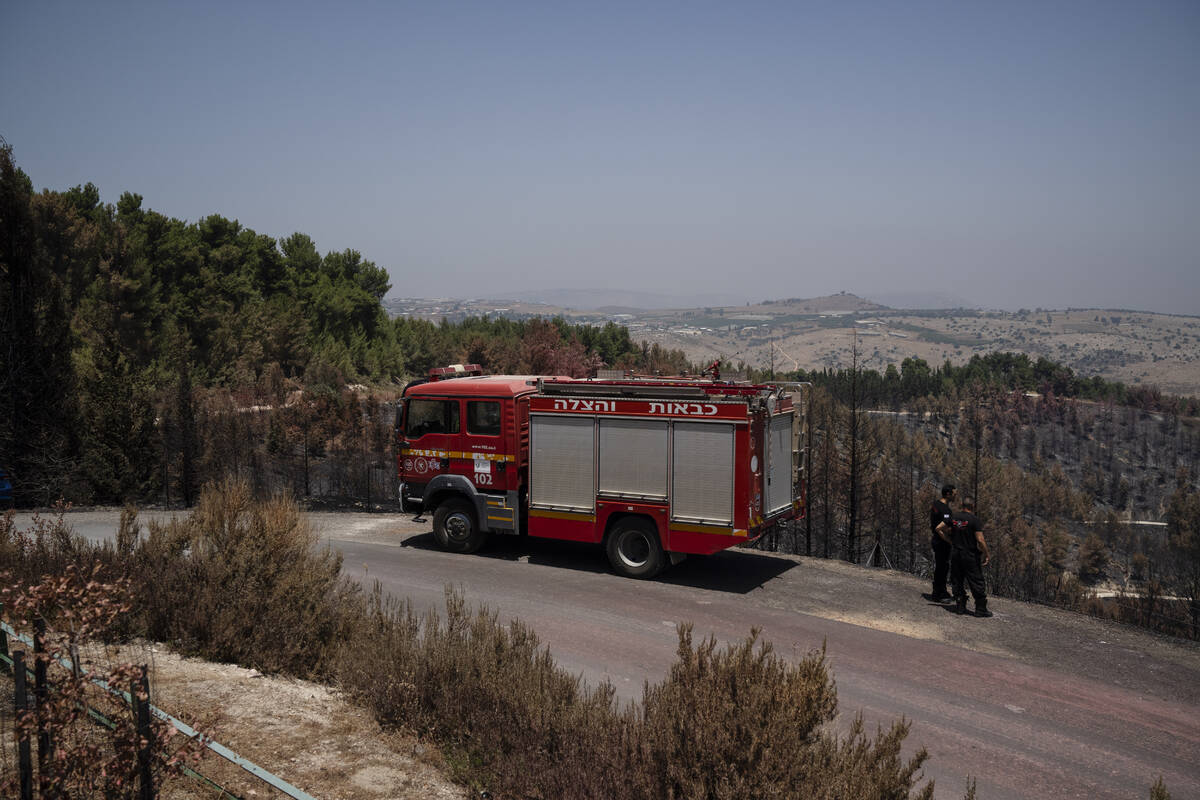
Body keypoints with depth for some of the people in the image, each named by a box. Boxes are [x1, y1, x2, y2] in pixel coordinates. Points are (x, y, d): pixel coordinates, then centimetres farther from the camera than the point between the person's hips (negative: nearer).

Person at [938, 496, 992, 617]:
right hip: (970, 556, -5)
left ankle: (960, 607, 16)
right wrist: (987, 554, -6)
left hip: (955, 554, 5)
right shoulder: (974, 520, -14)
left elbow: (939, 529, 8)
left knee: (957, 582, 13)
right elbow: (980, 540, -18)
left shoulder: (954, 517, 2)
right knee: (977, 582, 4)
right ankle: (981, 609, 8)